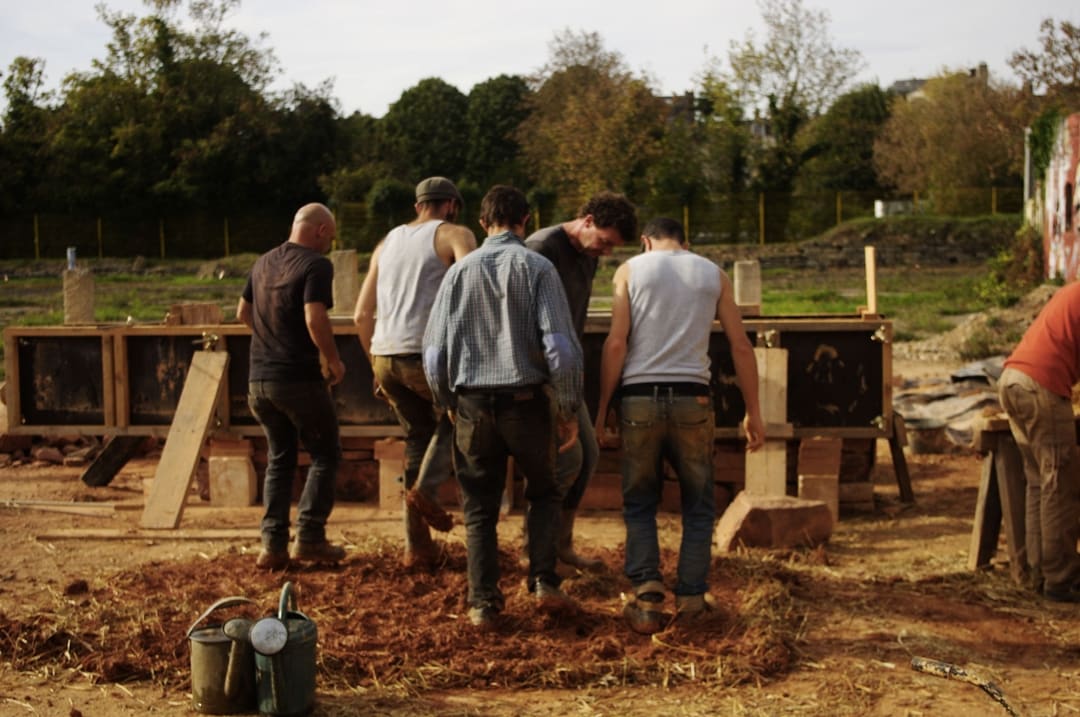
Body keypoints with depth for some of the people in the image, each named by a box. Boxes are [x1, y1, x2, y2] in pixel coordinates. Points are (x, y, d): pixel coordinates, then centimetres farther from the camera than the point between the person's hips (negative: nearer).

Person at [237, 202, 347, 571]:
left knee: (279, 459, 15)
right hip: (299, 378, -7)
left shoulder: (263, 262, 13)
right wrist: (334, 361, -9)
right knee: (325, 454, 8)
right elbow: (315, 320, -22)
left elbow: (242, 312, 22)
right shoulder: (316, 265, -11)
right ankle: (309, 537, 1)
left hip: (259, 378, 7)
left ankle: (273, 545, 9)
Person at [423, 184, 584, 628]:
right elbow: (560, 345, -10)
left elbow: (434, 350, 5)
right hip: (526, 400, -1)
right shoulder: (536, 268, -3)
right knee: (543, 493, 19)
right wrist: (568, 410, -1)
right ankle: (543, 582, 5)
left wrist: (447, 402, 20)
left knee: (480, 508, 11)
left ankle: (483, 602, 8)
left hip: (473, 404, 2)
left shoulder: (460, 271, 4)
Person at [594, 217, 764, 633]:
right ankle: (690, 602, 5)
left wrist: (601, 411, 0)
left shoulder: (630, 270, 7)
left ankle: (647, 593, -4)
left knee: (639, 503, 12)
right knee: (698, 505, 13)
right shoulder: (713, 274, 12)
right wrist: (753, 412, 12)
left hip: (639, 397, 0)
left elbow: (616, 343, -3)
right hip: (692, 398, 1)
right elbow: (741, 347, 7)